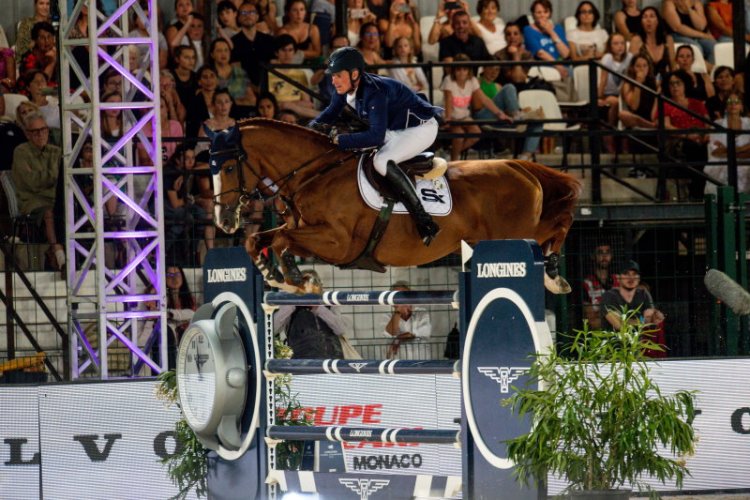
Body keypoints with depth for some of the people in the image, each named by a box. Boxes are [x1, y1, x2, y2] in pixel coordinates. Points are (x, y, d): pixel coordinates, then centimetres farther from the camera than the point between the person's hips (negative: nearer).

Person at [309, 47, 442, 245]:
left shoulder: (374, 92, -34)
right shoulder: (345, 90, -7)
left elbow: (376, 136, -39)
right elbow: (330, 113, 10)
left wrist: (339, 140, -37)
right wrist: (310, 129, -11)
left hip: (421, 128, -10)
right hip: (395, 130, 10)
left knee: (382, 161, -31)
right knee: (352, 153, 10)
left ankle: (425, 222, -32)